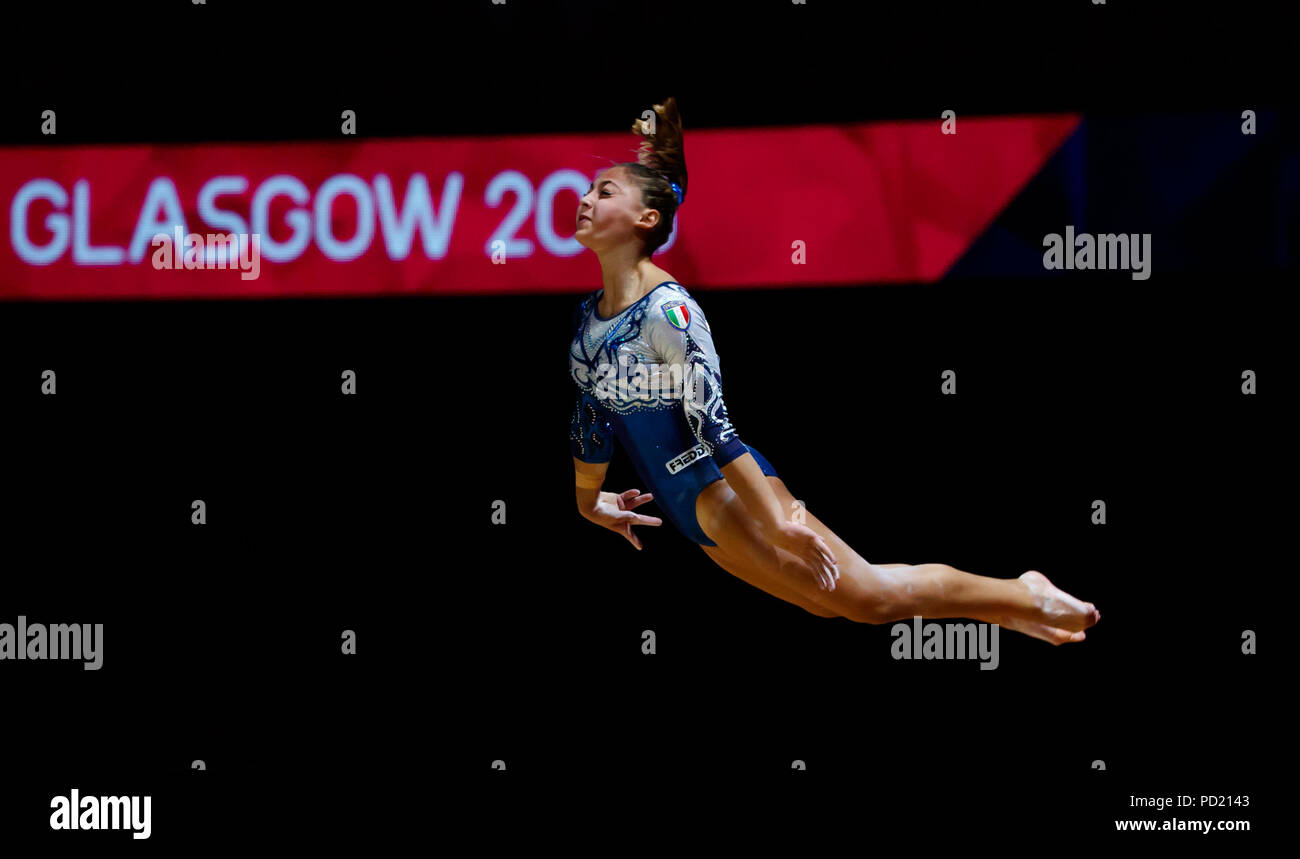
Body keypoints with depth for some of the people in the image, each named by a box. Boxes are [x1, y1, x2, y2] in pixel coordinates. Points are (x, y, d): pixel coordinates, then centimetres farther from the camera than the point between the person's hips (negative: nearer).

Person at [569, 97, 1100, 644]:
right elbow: (591, 415, 24)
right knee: (837, 600, 12)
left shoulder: (667, 310, -18)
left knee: (868, 594, -9)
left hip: (723, 489, -8)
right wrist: (589, 501, 34)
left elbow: (714, 420, -23)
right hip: (685, 508, 8)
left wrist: (776, 521, -25)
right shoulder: (586, 318, 8)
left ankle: (1026, 597, 6)